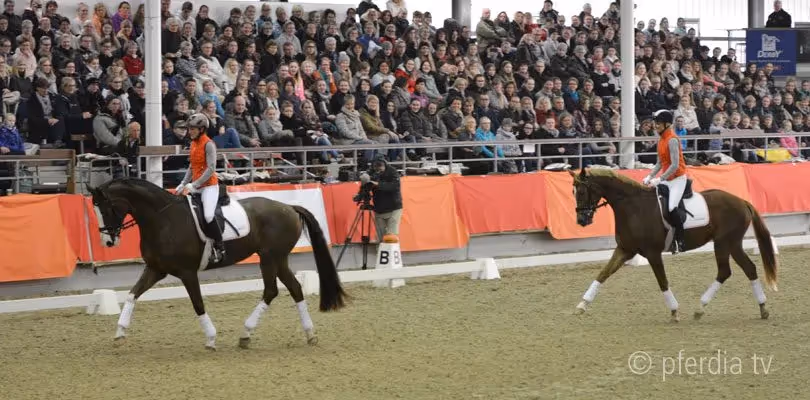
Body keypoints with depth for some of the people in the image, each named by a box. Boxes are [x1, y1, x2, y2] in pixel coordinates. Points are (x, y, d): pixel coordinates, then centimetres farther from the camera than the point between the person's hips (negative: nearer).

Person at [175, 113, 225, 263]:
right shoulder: (193, 143, 12)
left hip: (209, 185, -9)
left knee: (208, 215, -26)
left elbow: (210, 169, -18)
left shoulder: (208, 144, -12)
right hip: (195, 186, 9)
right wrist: (183, 185, 8)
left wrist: (193, 186, -21)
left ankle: (219, 247, -11)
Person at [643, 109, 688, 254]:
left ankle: (680, 241, -12)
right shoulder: (661, 139, 10)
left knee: (671, 207, -22)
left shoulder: (672, 140, -17)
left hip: (677, 179, -9)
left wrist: (659, 179, -26)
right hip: (666, 179, 9)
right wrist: (650, 177, 1)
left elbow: (675, 165, -23)